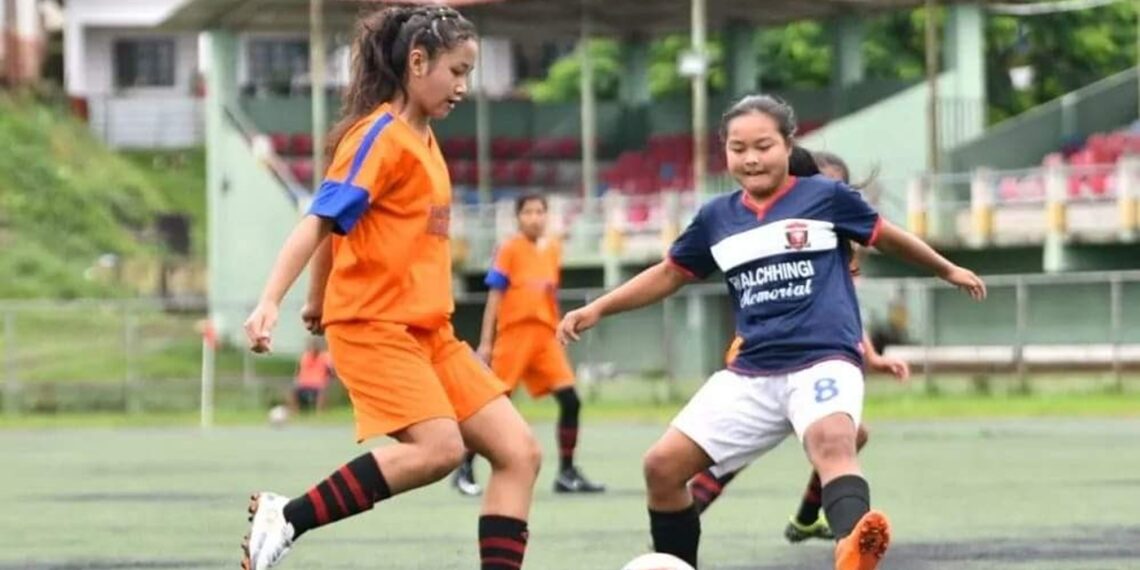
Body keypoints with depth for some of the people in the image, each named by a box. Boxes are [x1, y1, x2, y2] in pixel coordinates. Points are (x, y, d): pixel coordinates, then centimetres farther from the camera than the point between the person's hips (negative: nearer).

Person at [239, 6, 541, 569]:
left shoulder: (421, 140, 15)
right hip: (372, 325, -9)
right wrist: (269, 302, -29)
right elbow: (319, 222, -19)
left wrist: (319, 298, 32)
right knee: (438, 447, -28)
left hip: (428, 330, 9)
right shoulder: (381, 136, -11)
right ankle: (284, 518, -16)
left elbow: (340, 224, 24)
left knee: (519, 452, -1)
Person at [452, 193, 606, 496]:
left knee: (570, 400, -6)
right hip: (513, 332, -5)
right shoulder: (509, 249, -2)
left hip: (545, 335, 5)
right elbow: (495, 295, -4)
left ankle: (567, 474, 2)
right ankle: (465, 469, 10)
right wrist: (485, 342, -7)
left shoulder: (553, 249, 12)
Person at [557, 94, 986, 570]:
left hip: (824, 360, -5)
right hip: (751, 372, 5)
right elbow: (670, 274, 25)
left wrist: (947, 270, 32)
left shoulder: (826, 196, 2)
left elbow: (888, 237, 18)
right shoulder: (717, 217, 11)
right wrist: (598, 308, 15)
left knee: (832, 443, -37)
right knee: (663, 465, -2)